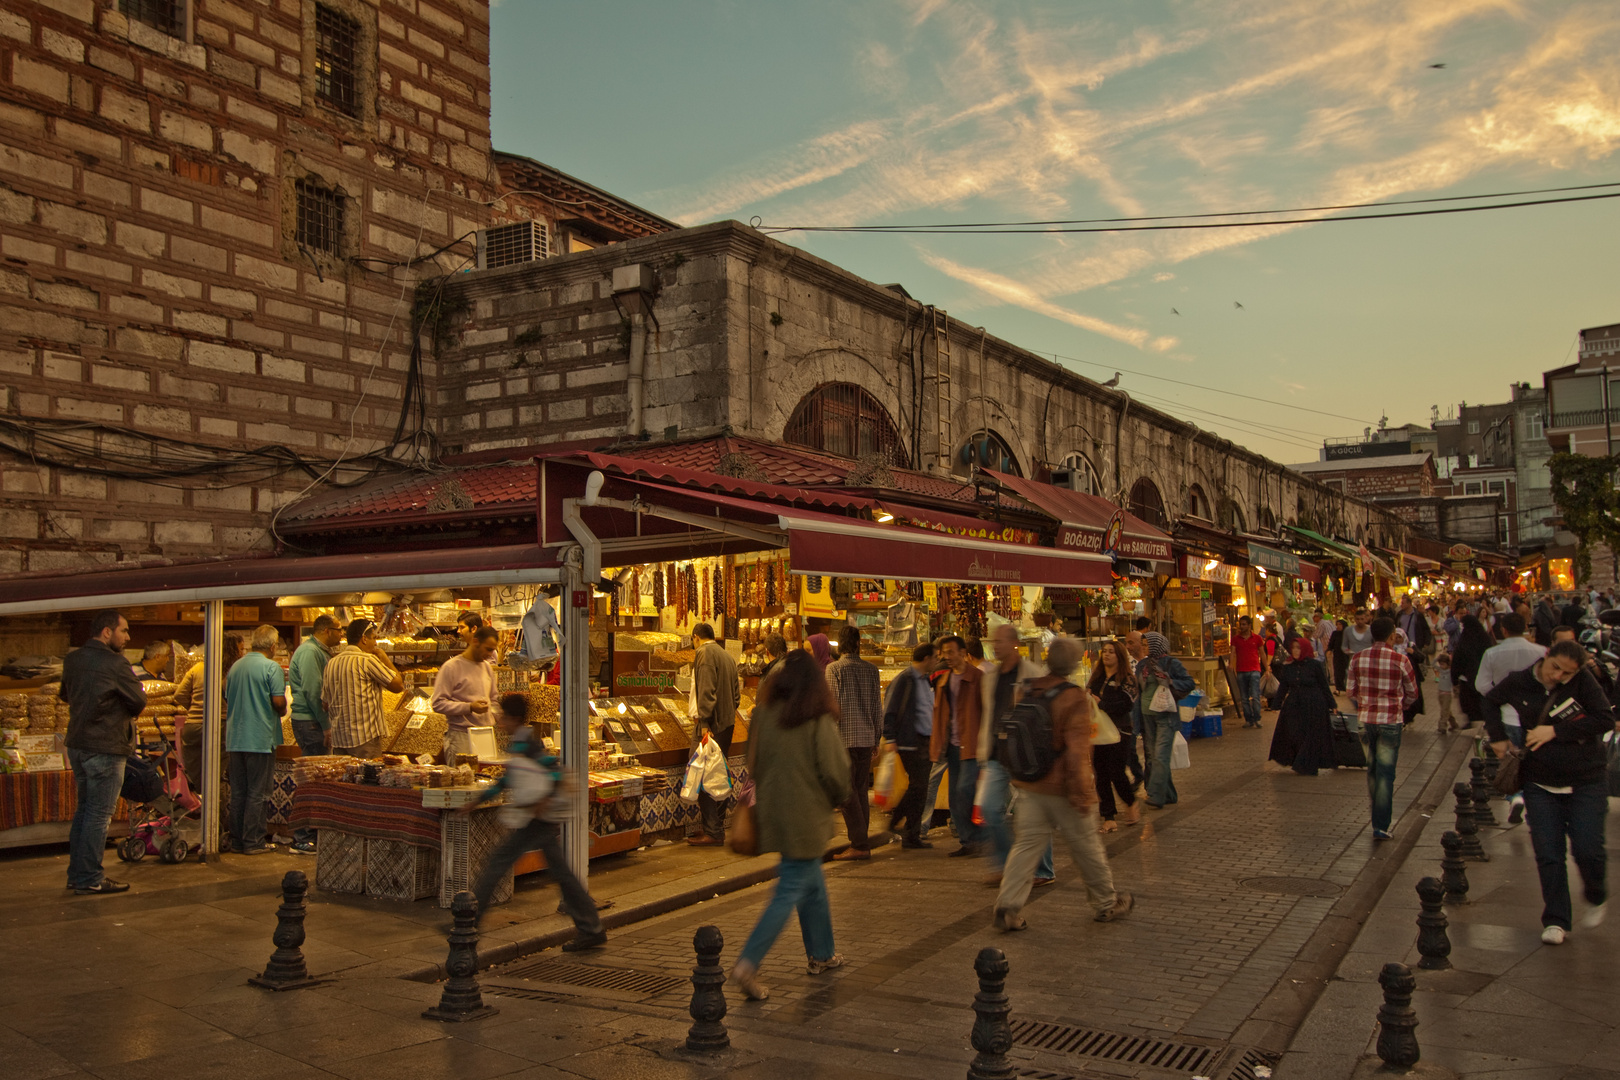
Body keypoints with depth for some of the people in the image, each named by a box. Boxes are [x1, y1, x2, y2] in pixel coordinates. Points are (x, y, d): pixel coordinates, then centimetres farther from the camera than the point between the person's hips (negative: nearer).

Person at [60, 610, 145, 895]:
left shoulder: (72, 660, 8)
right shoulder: (114, 663, -16)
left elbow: (64, 694, 24)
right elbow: (139, 701, -11)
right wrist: (124, 712, 9)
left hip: (77, 744, 8)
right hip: (106, 747, -8)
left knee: (84, 809, 17)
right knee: (99, 814, -2)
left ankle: (77, 873, 22)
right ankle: (89, 880, 1)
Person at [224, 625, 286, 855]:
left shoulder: (235, 666, 10)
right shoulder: (271, 667, -10)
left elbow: (228, 699, 16)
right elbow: (278, 701, -17)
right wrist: (282, 711, 4)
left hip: (235, 739, 6)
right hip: (260, 739, -6)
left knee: (238, 792, 11)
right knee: (257, 793, 0)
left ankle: (237, 840, 16)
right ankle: (253, 842, 2)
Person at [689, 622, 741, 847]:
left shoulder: (705, 654, -8)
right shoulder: (727, 656, 19)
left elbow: (706, 691, -19)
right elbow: (736, 692, 20)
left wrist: (704, 723, -22)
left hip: (712, 725, -9)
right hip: (727, 723, 9)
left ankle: (712, 832, -8)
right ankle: (718, 827, 20)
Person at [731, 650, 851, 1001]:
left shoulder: (764, 714, -2)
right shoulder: (819, 722, -16)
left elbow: (754, 764, 7)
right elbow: (835, 771, -10)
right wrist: (838, 798, 10)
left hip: (772, 811, 6)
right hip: (805, 817, -6)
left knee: (813, 882, 21)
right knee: (790, 892, 0)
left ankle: (821, 955, 33)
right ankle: (748, 965, -7)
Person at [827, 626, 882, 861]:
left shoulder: (834, 668, -6)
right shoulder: (871, 669, 8)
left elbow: (833, 705, -11)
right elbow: (878, 706, 10)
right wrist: (877, 737, 18)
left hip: (844, 737, -5)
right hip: (866, 738, 5)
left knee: (847, 792, -3)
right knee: (862, 791, 11)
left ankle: (859, 844, -6)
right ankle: (862, 842, 14)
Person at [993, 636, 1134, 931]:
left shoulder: (1027, 691, 2)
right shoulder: (1075, 698, -17)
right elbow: (1077, 751, -20)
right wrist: (1082, 793, -16)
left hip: (1029, 787, 5)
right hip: (1061, 789, -5)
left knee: (1026, 844, 6)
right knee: (1087, 848, 11)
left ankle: (1009, 907, -2)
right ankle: (1106, 903, 27)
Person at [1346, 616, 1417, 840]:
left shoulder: (1357, 658, -2)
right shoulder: (1400, 660, -11)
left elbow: (1352, 691, 4)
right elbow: (1412, 692, 1)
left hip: (1365, 720, 3)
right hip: (1391, 721, -3)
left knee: (1372, 768, 19)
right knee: (1385, 773, 2)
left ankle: (1377, 813, 30)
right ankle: (1380, 826, 3)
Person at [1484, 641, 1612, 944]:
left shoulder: (1583, 682, -11)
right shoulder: (1519, 683, -4)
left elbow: (1606, 720, -18)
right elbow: (1492, 700, 17)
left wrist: (1555, 731, -19)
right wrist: (1497, 737, 8)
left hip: (1586, 782, -2)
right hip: (1541, 783, 2)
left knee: (1588, 850, -3)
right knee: (1548, 854, 0)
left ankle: (1597, 899, 29)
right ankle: (1556, 921, 10)